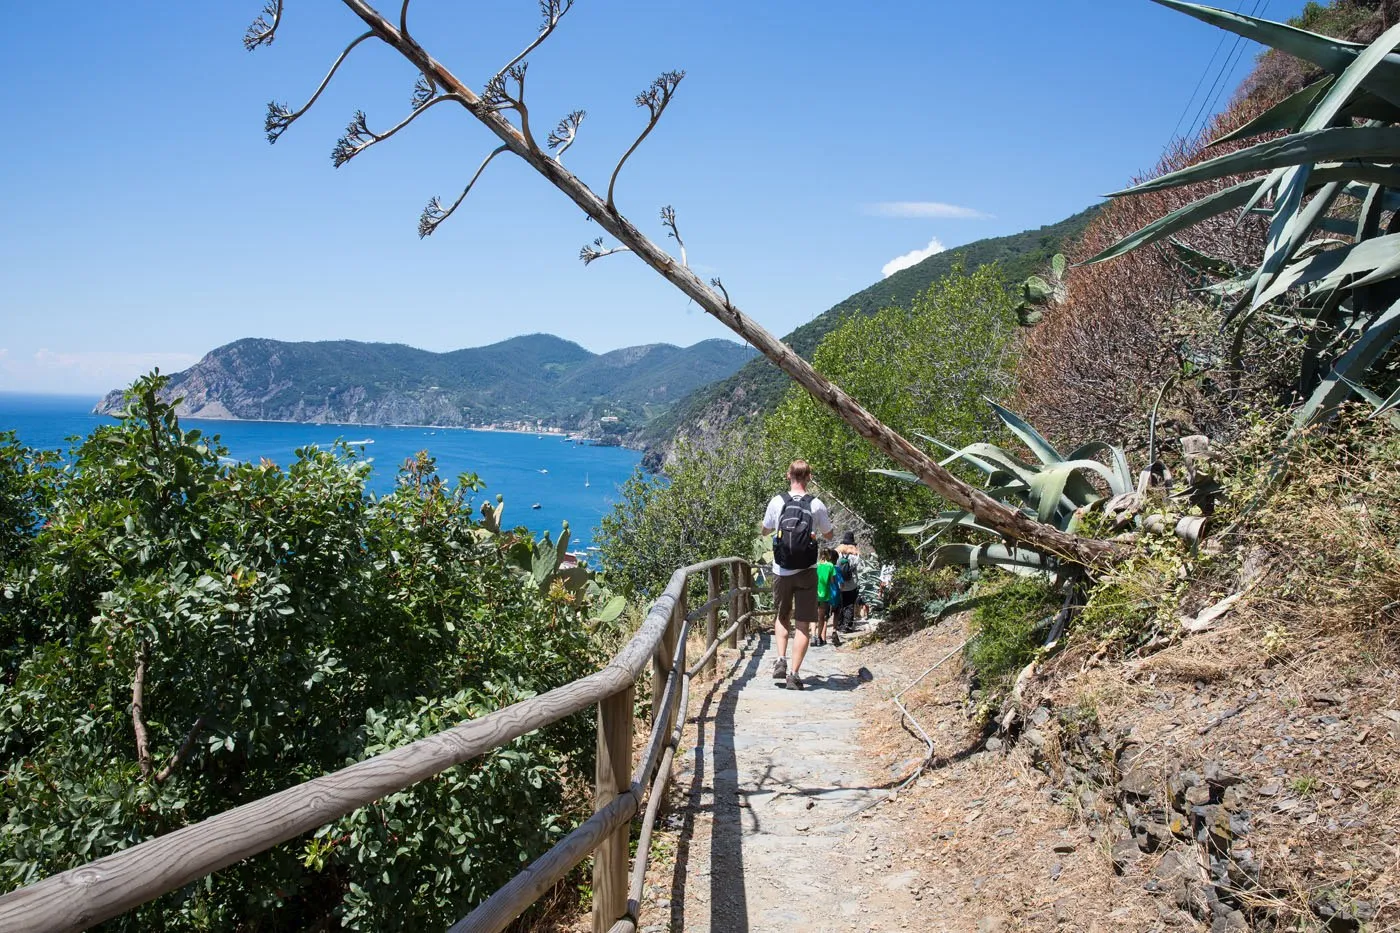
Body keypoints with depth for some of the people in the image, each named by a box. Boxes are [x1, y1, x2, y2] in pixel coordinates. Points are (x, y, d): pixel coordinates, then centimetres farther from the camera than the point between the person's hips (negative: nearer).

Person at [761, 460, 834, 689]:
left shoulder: (777, 501, -4)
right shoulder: (817, 505, -5)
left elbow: (765, 530, 13)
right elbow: (829, 535, 10)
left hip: (781, 571, 1)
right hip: (806, 571, -1)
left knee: (782, 616, 21)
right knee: (803, 624, 4)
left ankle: (781, 660, 6)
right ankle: (794, 673, -1)